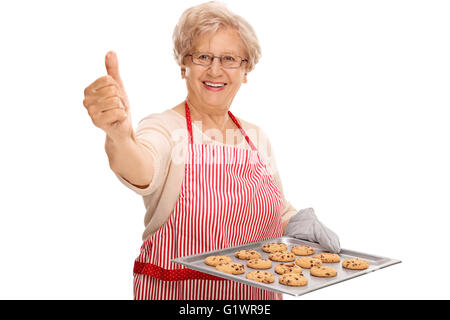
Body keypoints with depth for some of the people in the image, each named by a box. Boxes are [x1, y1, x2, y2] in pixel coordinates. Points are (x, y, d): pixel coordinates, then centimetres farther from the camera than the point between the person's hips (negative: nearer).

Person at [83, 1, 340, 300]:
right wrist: (120, 135, -55)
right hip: (176, 294, -4)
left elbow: (279, 212, 15)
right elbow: (142, 170, -35)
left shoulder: (257, 138, 4)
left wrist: (297, 225, -5)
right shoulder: (165, 129, -12)